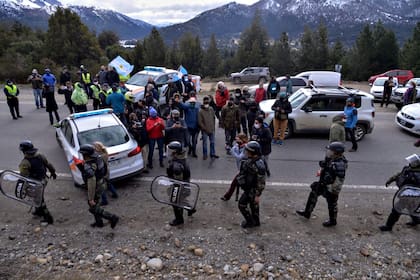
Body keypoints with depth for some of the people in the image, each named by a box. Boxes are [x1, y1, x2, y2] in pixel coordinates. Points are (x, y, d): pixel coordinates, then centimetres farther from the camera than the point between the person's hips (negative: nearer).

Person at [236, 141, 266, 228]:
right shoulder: (251, 160, -5)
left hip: (252, 190, -9)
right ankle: (256, 221, 40)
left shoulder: (258, 165, -32)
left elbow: (261, 182, -26)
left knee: (242, 204, 4)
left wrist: (257, 195, -21)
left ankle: (250, 222, 22)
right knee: (253, 204, 22)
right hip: (249, 187, 9)